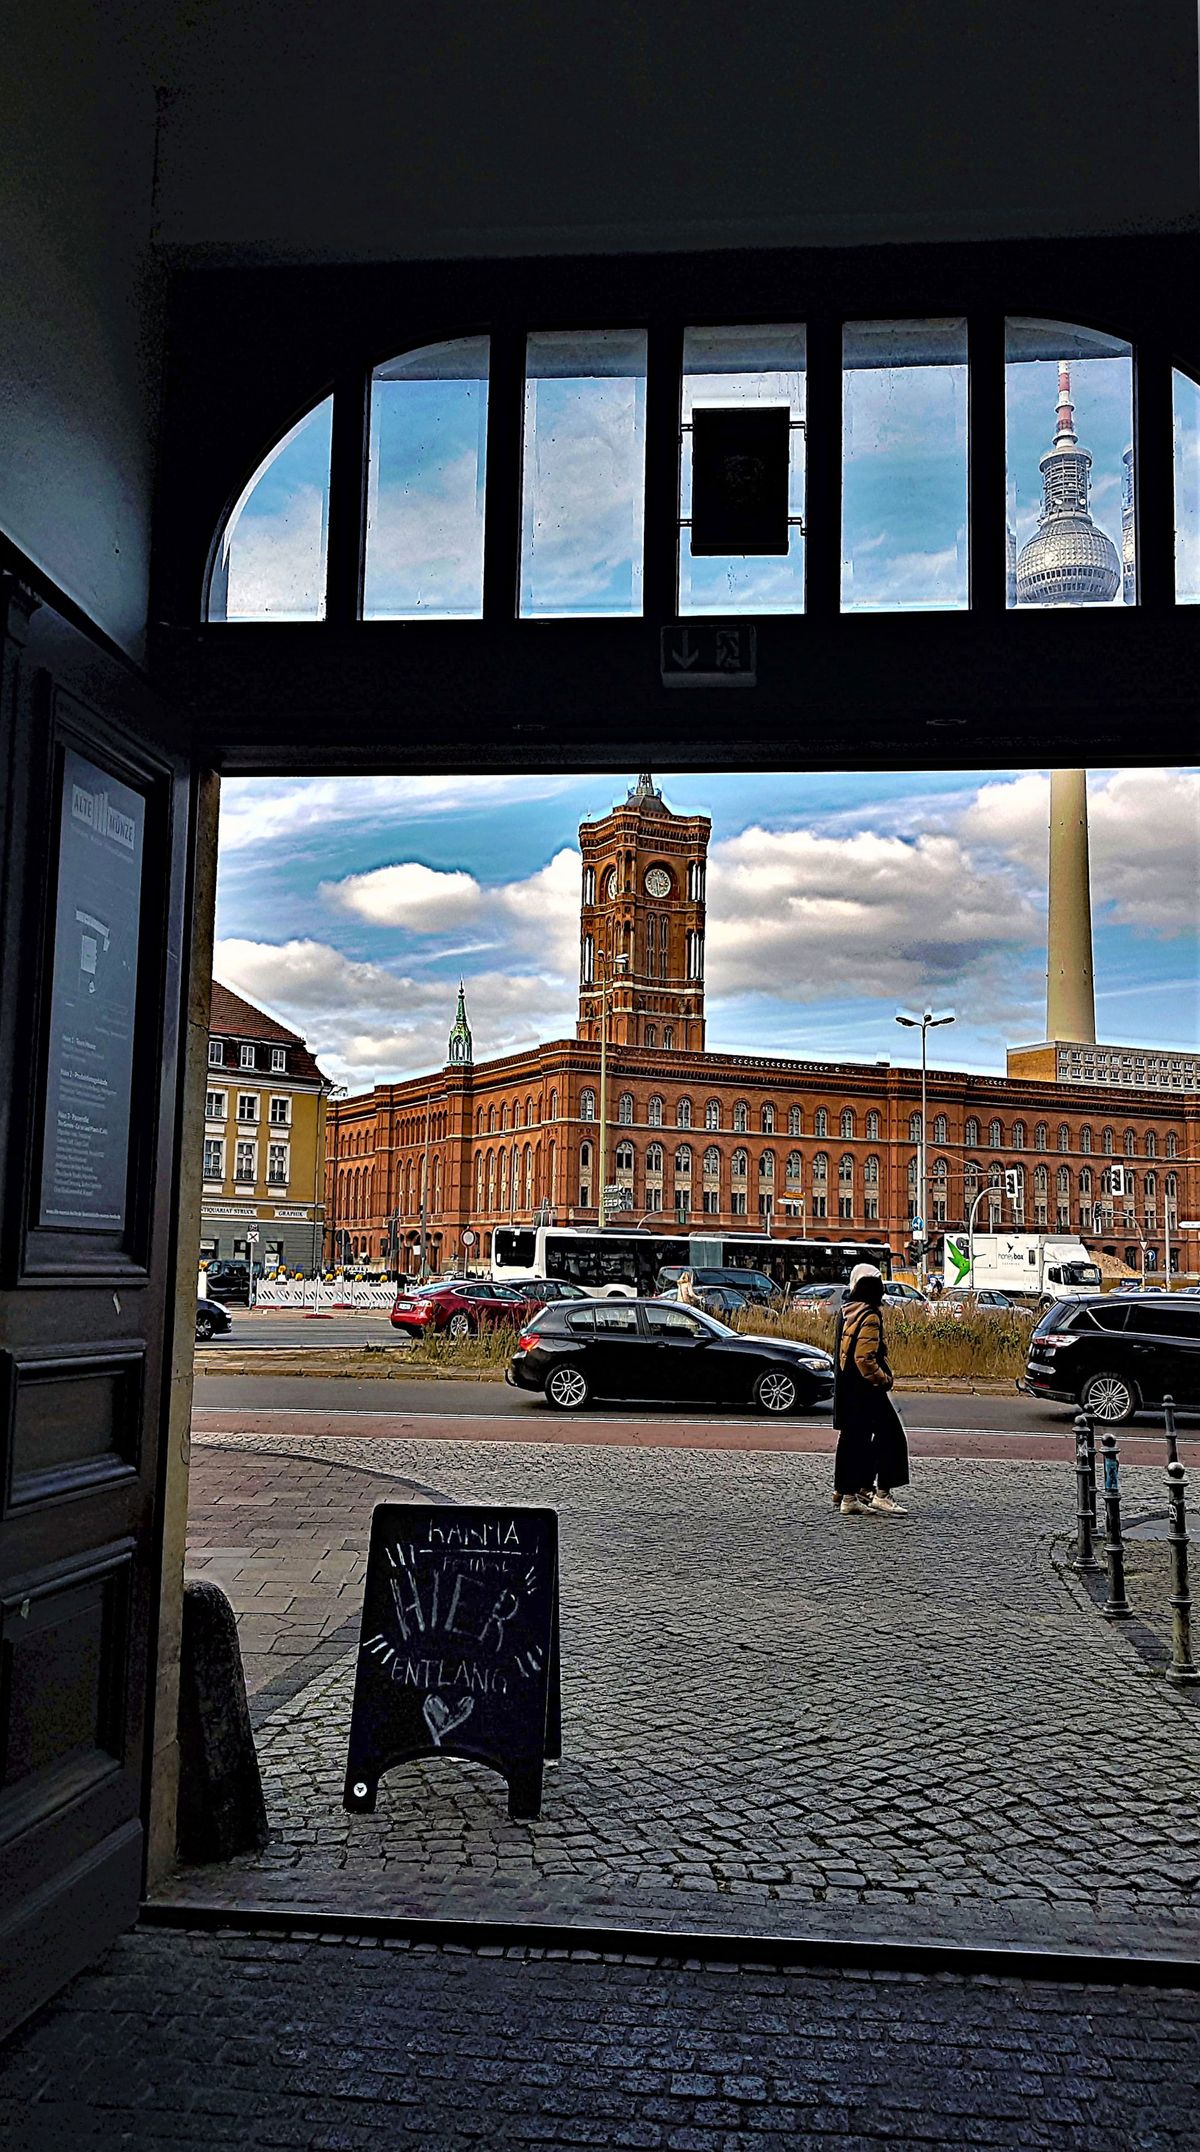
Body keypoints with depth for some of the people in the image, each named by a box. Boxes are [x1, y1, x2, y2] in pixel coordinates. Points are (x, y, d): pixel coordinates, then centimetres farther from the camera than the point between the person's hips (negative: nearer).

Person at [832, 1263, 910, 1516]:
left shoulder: (845, 1312, 11)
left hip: (844, 1389, 9)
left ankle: (846, 1494, 17)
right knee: (890, 1436, -2)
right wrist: (883, 1379, -12)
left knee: (852, 1440, 13)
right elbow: (864, 1358, -23)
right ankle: (881, 1493, -6)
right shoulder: (870, 1317, -16)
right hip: (865, 1390, -9)